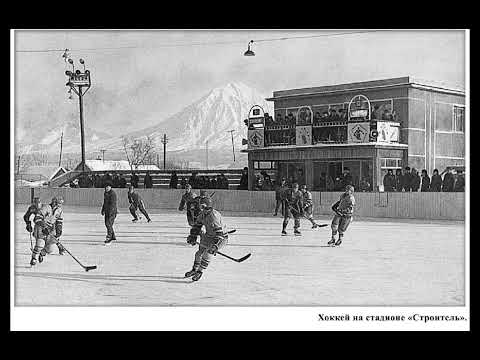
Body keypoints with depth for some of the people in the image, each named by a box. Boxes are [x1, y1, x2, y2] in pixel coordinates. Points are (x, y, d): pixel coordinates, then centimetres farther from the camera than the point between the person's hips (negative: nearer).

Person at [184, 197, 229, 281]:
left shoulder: (214, 216, -32)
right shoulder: (202, 214, -5)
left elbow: (219, 233, -37)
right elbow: (197, 225, 9)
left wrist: (215, 245, -43)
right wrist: (192, 236, 2)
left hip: (221, 237, -8)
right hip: (208, 236, 8)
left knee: (208, 254, -20)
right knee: (199, 252, 11)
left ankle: (200, 272, -7)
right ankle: (194, 270, 30)